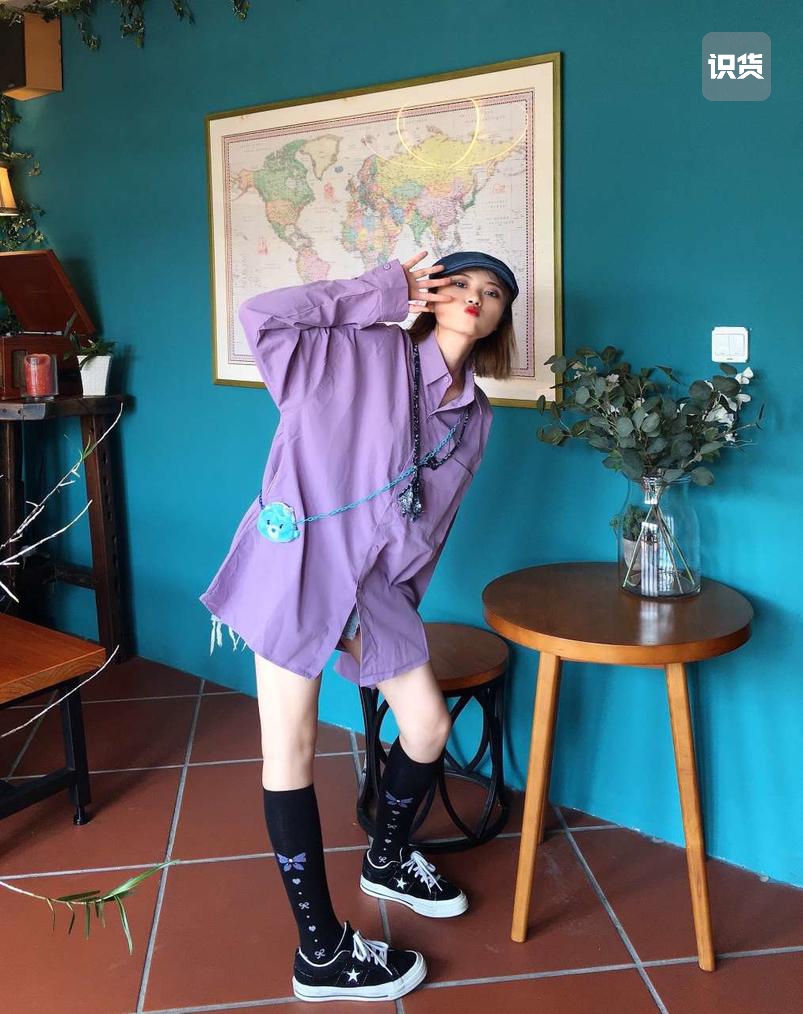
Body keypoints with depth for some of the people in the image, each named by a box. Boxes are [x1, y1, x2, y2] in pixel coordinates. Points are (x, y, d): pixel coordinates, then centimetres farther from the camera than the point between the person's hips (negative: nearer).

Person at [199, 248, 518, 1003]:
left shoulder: (475, 419, 10)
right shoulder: (363, 348, -5)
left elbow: (430, 524, 15)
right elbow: (259, 315, -14)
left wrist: (398, 607, 14)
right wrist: (383, 290, -10)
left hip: (374, 580, 7)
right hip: (293, 564, -6)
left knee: (430, 727, 11)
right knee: (292, 753, -1)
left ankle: (386, 861, 41)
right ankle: (321, 952, 13)